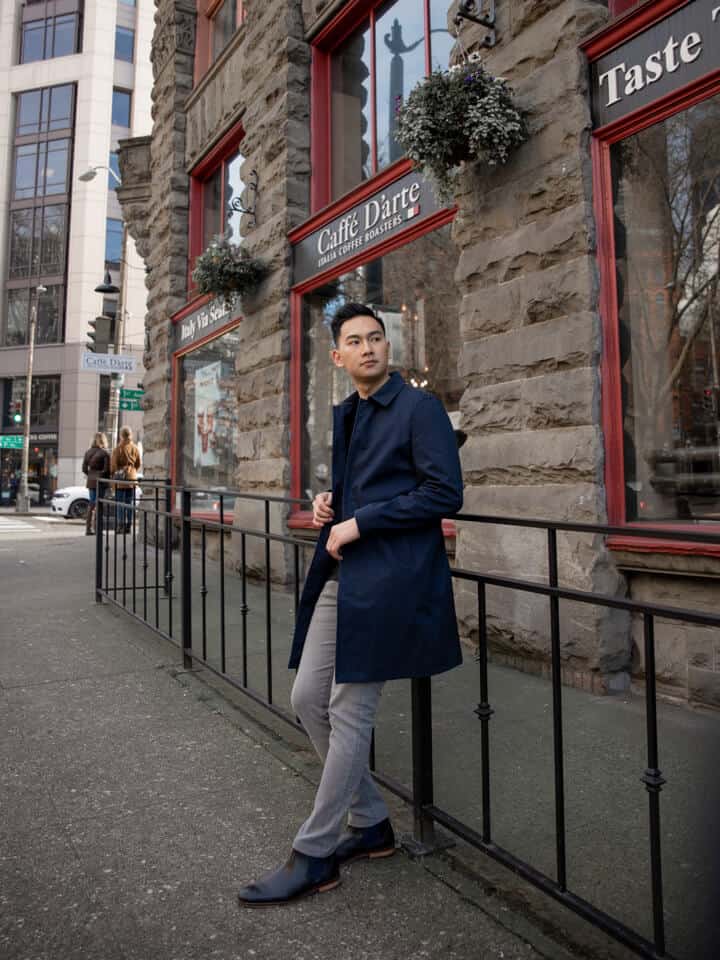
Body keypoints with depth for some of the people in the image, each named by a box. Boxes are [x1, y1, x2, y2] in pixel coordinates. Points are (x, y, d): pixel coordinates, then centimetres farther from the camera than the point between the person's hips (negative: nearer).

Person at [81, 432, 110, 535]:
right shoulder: (105, 453, -11)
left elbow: (84, 468, 6)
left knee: (91, 504, 14)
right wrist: (108, 479, 2)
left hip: (91, 481, 5)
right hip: (101, 481, -5)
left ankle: (88, 528, 16)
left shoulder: (88, 452, 5)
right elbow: (107, 469, -15)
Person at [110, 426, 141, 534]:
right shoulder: (135, 448, 1)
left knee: (120, 503, 2)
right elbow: (138, 464, 7)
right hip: (132, 477, 3)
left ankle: (120, 526, 0)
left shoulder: (118, 449, -10)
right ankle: (128, 526, 10)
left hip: (120, 478, -3)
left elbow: (113, 465, -7)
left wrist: (113, 475, 7)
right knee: (129, 503, 8)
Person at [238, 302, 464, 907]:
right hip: (340, 576, 9)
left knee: (349, 712, -2)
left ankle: (315, 857, 16)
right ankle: (371, 823, 29)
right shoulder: (344, 415, 18)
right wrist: (328, 503, 7)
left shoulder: (419, 408, -5)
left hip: (386, 581, -8)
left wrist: (359, 523, -15)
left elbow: (445, 493, -14)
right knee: (308, 698, 10)